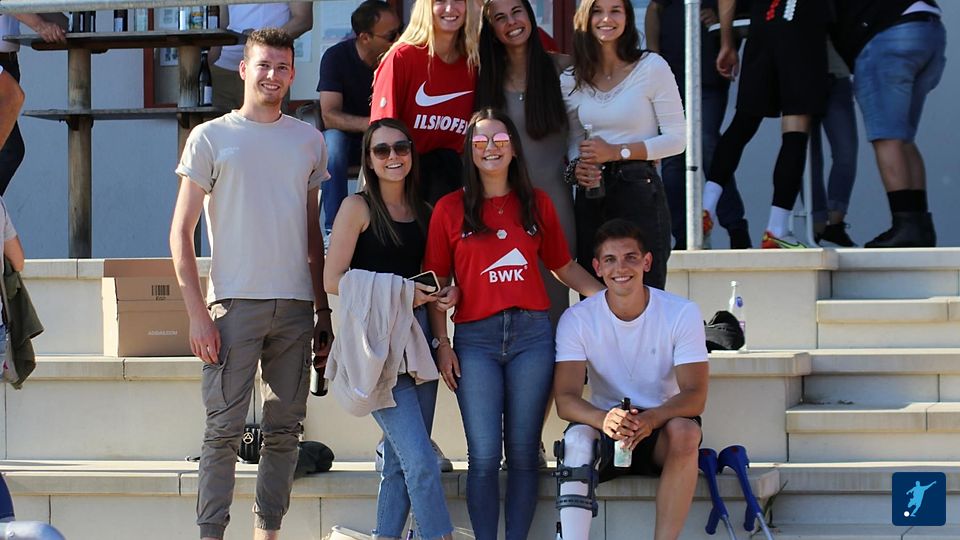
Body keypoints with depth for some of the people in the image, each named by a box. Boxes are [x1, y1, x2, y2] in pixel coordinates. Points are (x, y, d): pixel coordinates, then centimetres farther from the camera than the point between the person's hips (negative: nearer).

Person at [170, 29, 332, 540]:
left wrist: (324, 310, 12)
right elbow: (181, 233, 0)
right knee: (224, 430, -8)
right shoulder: (211, 137, 3)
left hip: (295, 306, 4)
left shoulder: (308, 140, 14)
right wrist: (197, 311, -9)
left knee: (284, 430, 4)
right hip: (234, 303, -4)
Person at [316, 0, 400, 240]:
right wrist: (371, 124, -41)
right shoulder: (337, 56, -16)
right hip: (346, 135, -1)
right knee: (333, 140, -36)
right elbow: (329, 116, -24)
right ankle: (334, 230, -34)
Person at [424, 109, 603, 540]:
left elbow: (564, 267, 15)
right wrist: (442, 344, -1)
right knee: (484, 456, -5)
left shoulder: (537, 203, 11)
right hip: (475, 338, -1)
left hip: (531, 333, 1)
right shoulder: (451, 208, 5)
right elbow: (437, 283, 6)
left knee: (523, 451, 2)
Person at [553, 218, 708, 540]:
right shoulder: (577, 319, -7)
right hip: (605, 429, 0)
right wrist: (605, 419, -39)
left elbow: (695, 395, -16)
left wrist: (651, 419, -38)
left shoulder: (682, 313, -8)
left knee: (684, 430, -34)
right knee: (577, 437, -32)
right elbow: (565, 399, -16)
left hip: (662, 430, 0)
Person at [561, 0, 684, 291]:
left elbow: (677, 138, -4)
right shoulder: (570, 80, 11)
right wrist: (576, 166, -4)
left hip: (639, 192, -5)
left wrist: (617, 152, -13)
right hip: (590, 198, 5)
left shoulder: (651, 68, -3)